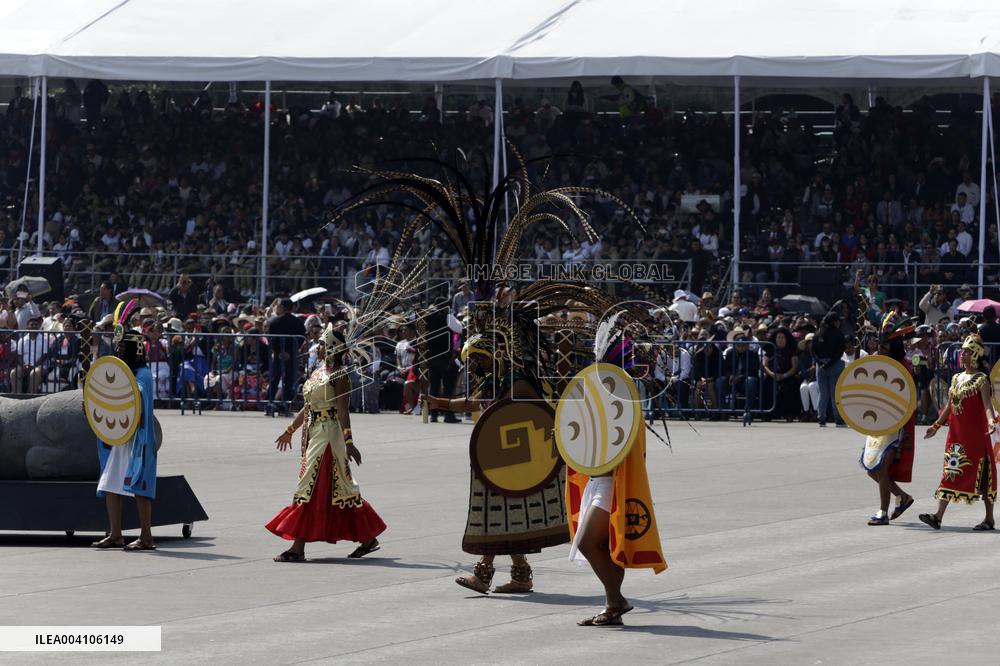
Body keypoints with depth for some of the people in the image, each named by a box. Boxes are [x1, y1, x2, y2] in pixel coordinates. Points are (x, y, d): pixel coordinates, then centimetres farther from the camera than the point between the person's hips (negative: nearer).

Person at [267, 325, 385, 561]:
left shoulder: (339, 375, -11)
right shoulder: (320, 372, 15)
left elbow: (342, 410, -19)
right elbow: (308, 406, 23)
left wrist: (348, 441, -25)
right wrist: (290, 430, 27)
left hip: (328, 434, -9)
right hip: (314, 433, 9)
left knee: (310, 488, -9)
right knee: (340, 488, 11)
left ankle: (298, 548, -8)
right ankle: (368, 539, 18)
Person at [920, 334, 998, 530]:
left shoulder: (981, 379, -7)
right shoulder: (956, 378, 13)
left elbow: (987, 404, -18)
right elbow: (949, 406, 19)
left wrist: (991, 421, -36)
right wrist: (936, 426, 18)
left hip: (975, 434, -7)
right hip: (956, 433, 7)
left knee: (982, 476, 0)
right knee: (950, 472, 0)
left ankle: (989, 519, 8)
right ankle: (938, 516, -5)